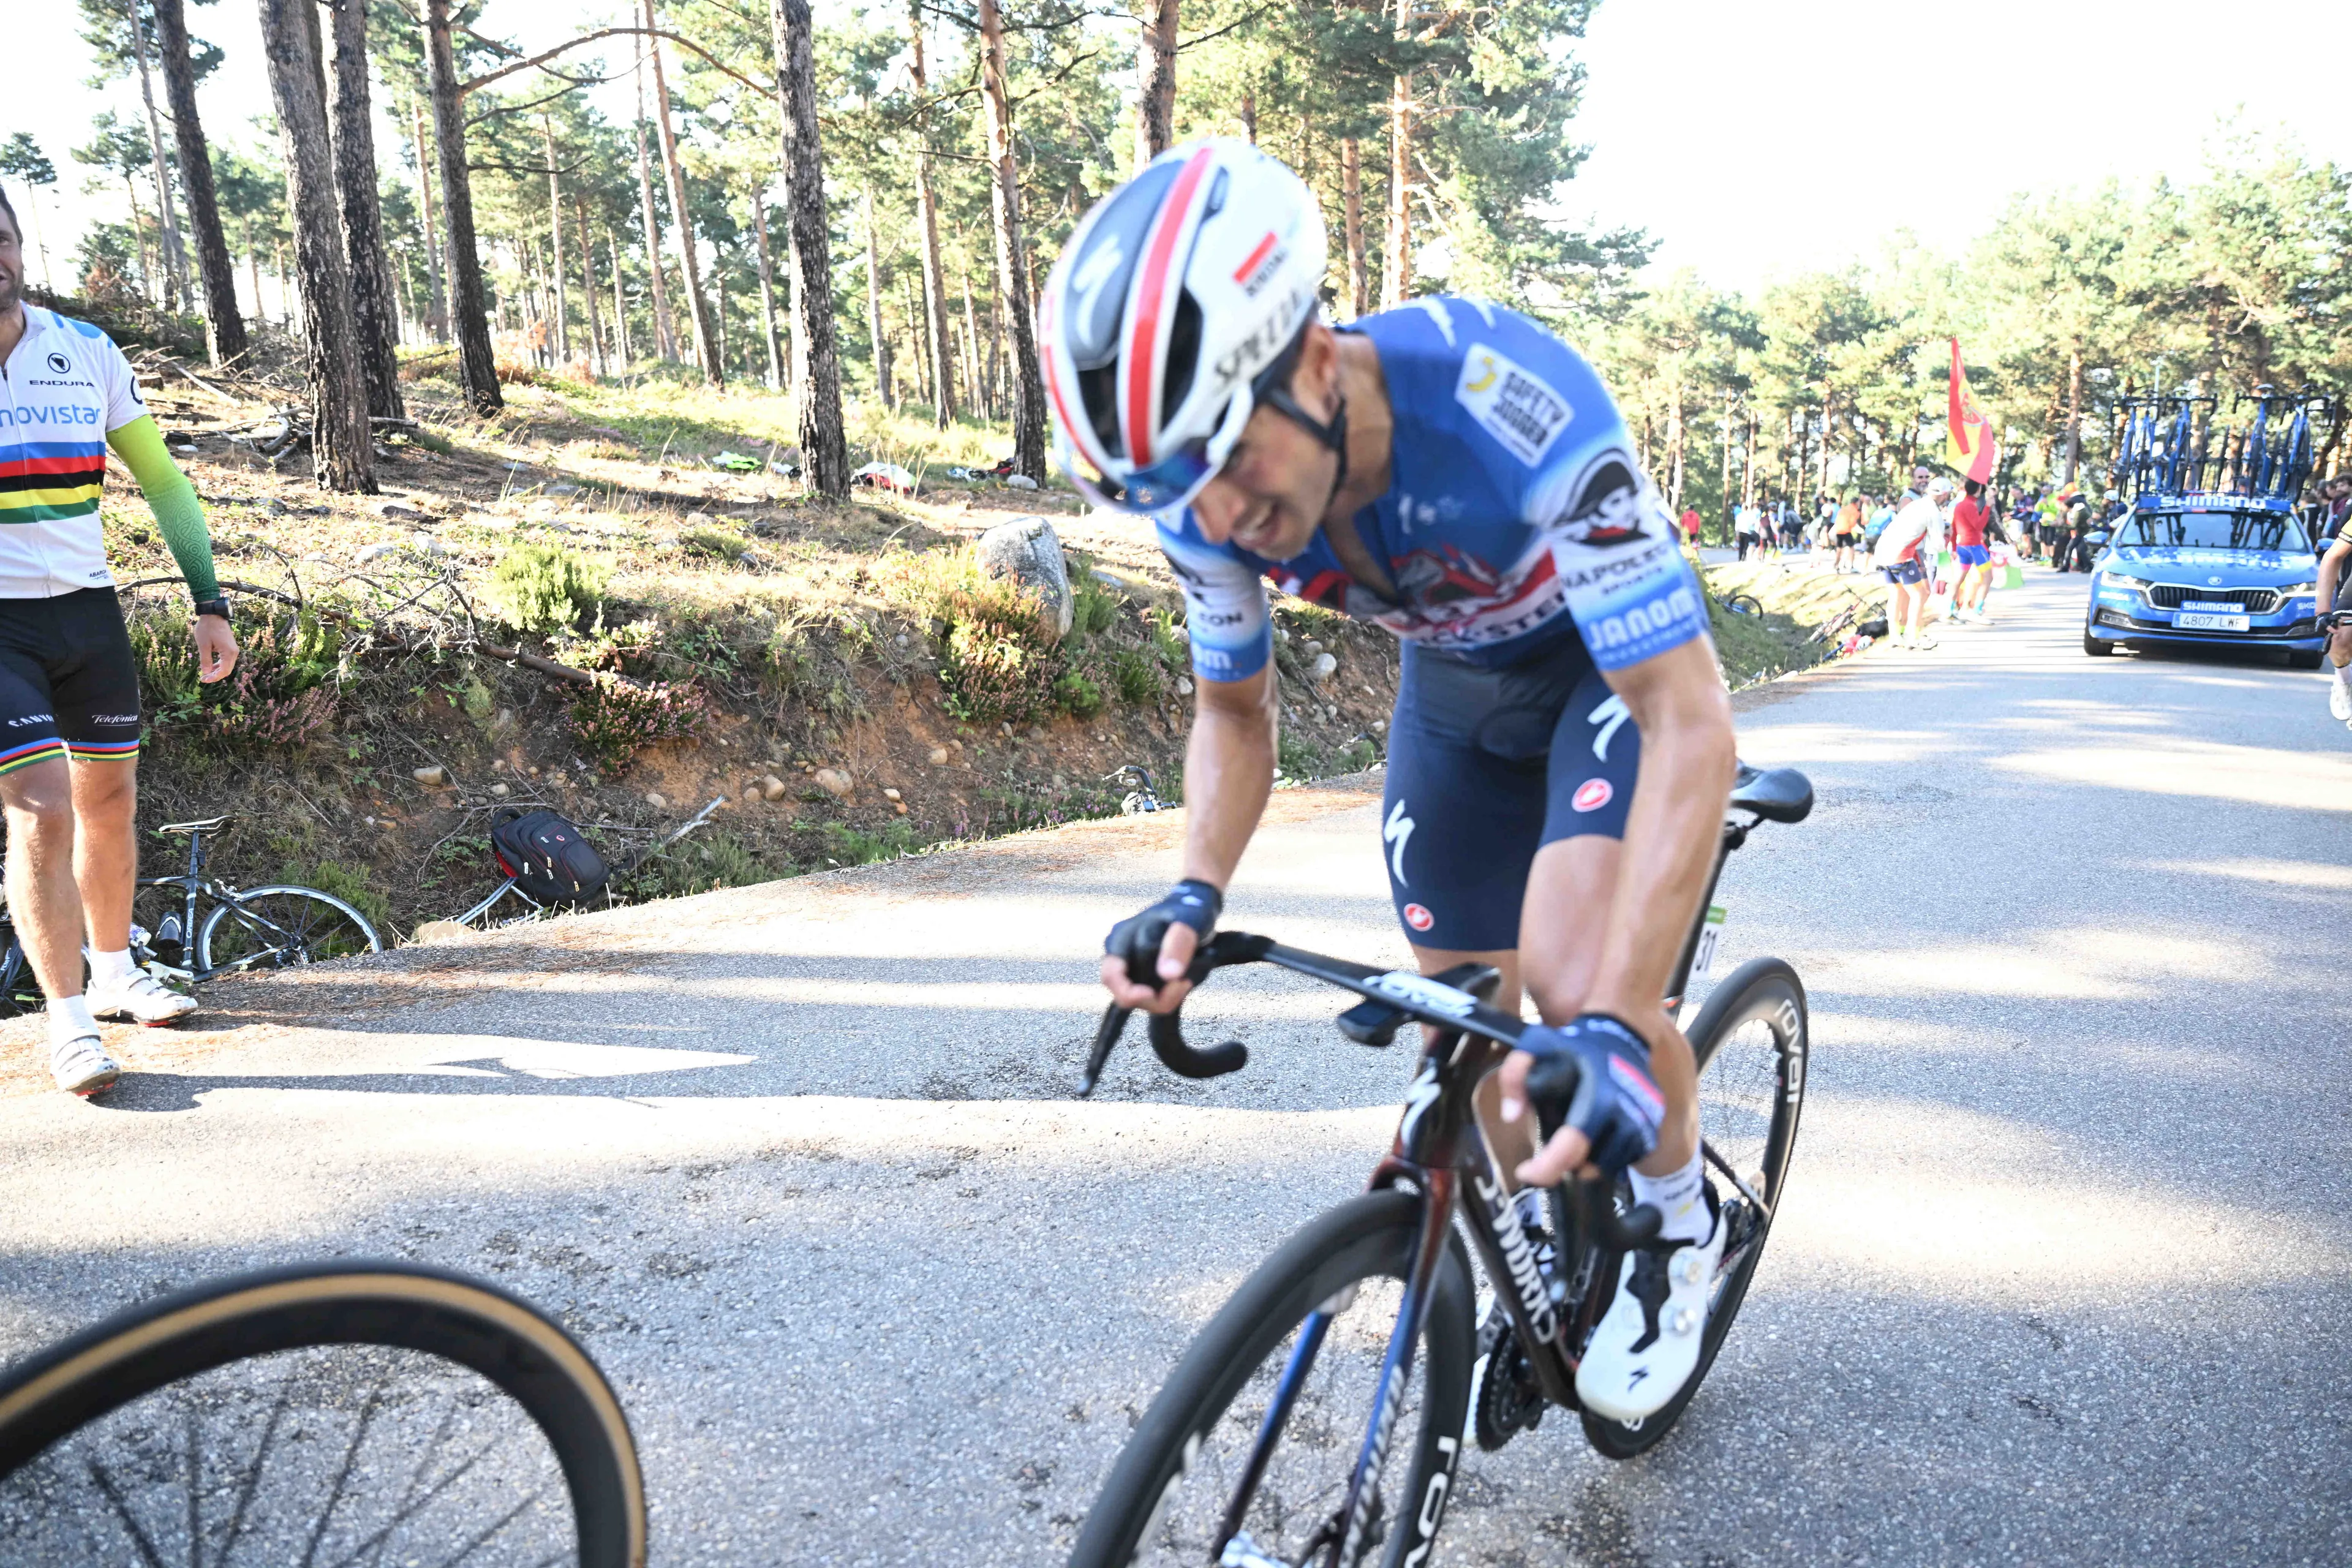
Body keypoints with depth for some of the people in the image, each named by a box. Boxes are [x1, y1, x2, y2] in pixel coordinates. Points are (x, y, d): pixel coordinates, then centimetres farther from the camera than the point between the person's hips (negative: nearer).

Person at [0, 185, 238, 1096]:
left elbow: (162, 480, 10)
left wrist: (210, 603, 5)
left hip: (88, 611, 4)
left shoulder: (87, 353, 4)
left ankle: (114, 975, 30)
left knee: (109, 804, 11)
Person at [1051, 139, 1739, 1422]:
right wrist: (1195, 894, -25)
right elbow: (1235, 708, -6)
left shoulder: (1513, 404, -41)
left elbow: (1691, 725, -41)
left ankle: (1679, 1224, 7)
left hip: (1615, 664, -4)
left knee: (1570, 986, -26)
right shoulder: (1209, 494, -24)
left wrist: (1617, 1026, -50)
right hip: (1454, 685, 5)